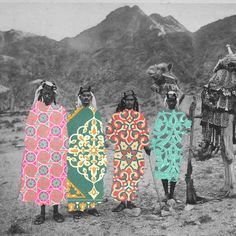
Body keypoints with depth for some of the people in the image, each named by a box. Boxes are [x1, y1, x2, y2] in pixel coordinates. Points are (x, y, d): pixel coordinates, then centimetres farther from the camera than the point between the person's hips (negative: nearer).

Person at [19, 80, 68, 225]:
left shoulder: (60, 110, 2)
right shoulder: (35, 110, 5)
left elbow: (64, 133, 2)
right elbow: (30, 132, 5)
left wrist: (65, 152, -2)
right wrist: (30, 151, -1)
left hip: (56, 151, -1)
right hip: (39, 152, 1)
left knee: (56, 179, 3)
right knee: (40, 179, 3)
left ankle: (56, 211, 18)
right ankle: (42, 213, 15)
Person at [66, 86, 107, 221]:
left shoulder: (96, 114, 12)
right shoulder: (75, 115, 2)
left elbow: (100, 134, 14)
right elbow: (69, 132, -2)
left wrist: (102, 154, 10)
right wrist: (71, 152, -11)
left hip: (95, 154, 3)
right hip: (79, 153, -3)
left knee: (93, 177, 6)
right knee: (78, 178, -4)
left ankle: (91, 205, 17)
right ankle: (77, 207, 3)